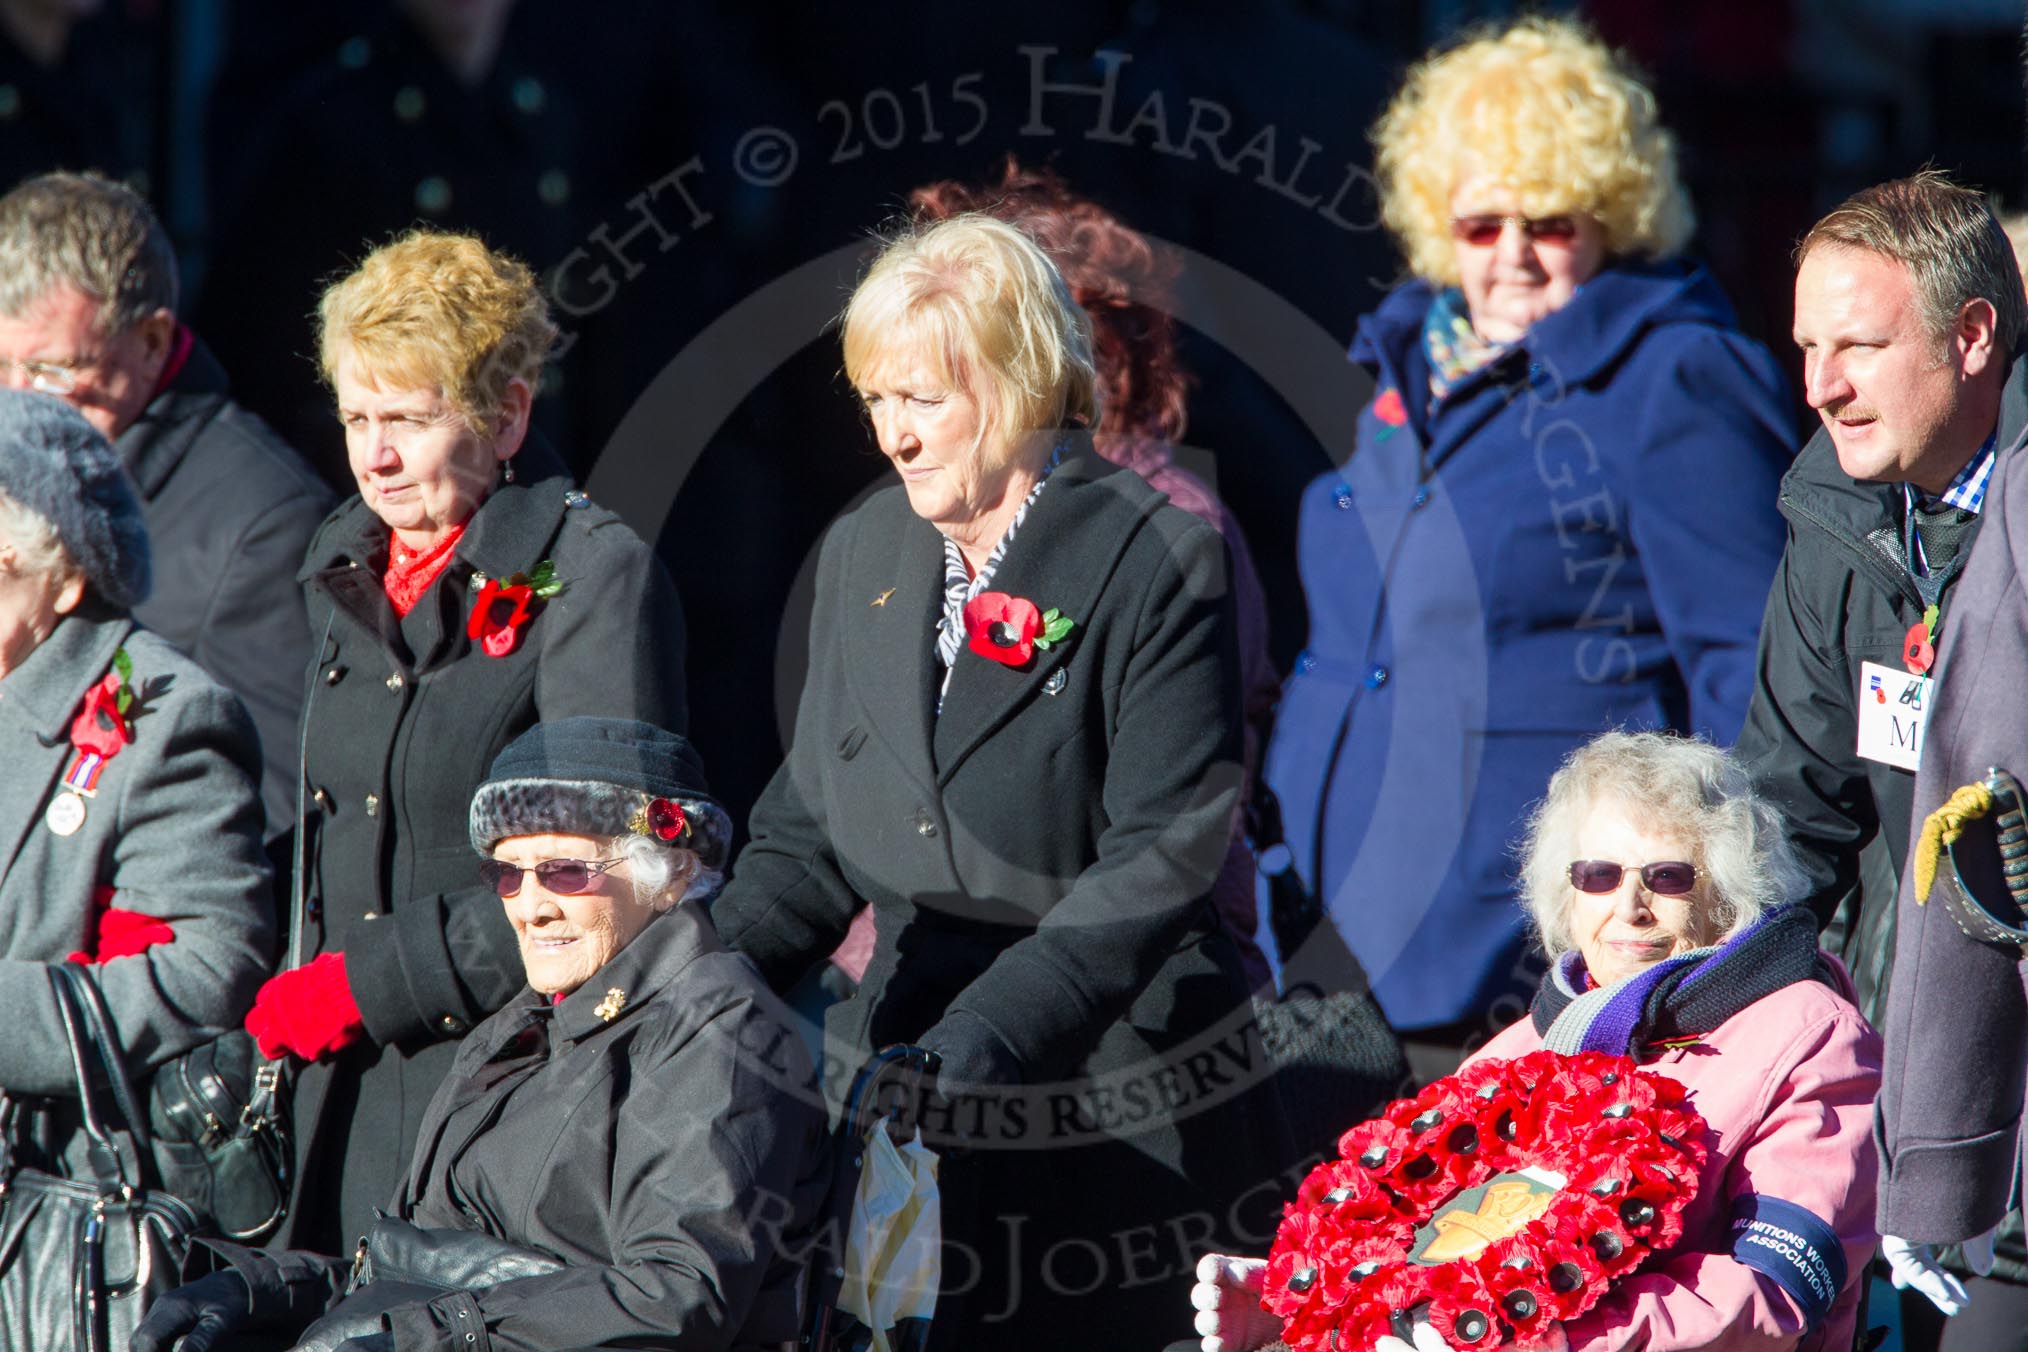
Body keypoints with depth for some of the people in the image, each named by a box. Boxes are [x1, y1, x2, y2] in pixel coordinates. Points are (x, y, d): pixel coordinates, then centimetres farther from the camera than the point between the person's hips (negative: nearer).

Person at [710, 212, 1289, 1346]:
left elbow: (1161, 860, -16)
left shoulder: (1160, 558, -9)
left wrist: (971, 1047, -24)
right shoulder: (866, 553, 11)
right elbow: (815, 837, 15)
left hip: (1121, 1111, -5)